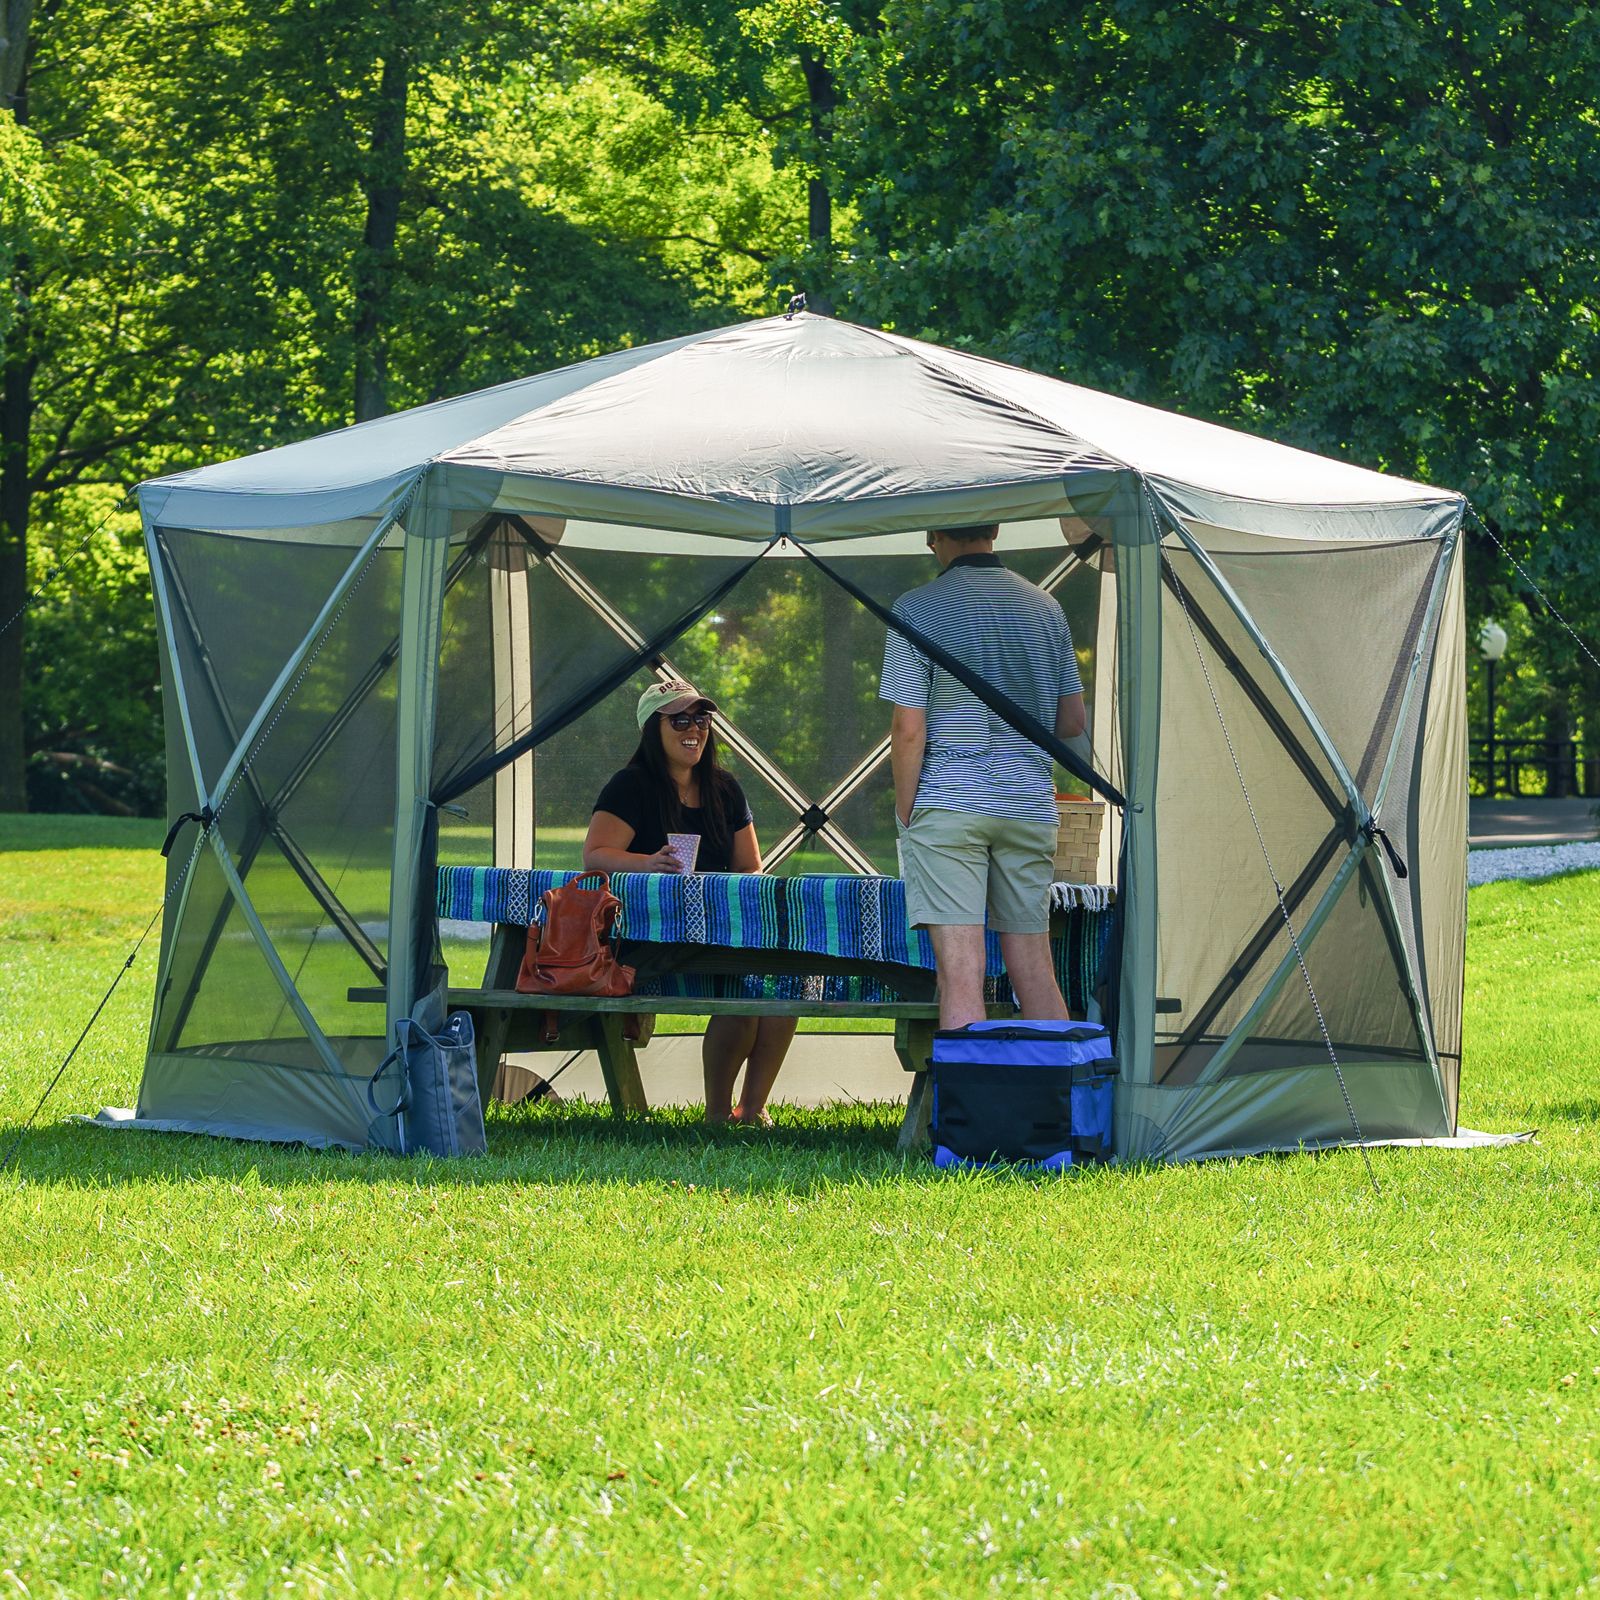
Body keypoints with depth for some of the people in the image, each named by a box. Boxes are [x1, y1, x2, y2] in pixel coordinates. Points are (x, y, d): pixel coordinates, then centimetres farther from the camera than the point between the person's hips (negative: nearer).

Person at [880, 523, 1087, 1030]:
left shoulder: (917, 609, -5)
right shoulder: (1046, 608, 9)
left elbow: (908, 729, -9)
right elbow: (1072, 722, 13)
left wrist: (905, 813, 2)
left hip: (948, 804, -4)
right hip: (1030, 807, 5)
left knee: (960, 973, -7)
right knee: (1035, 973, 9)